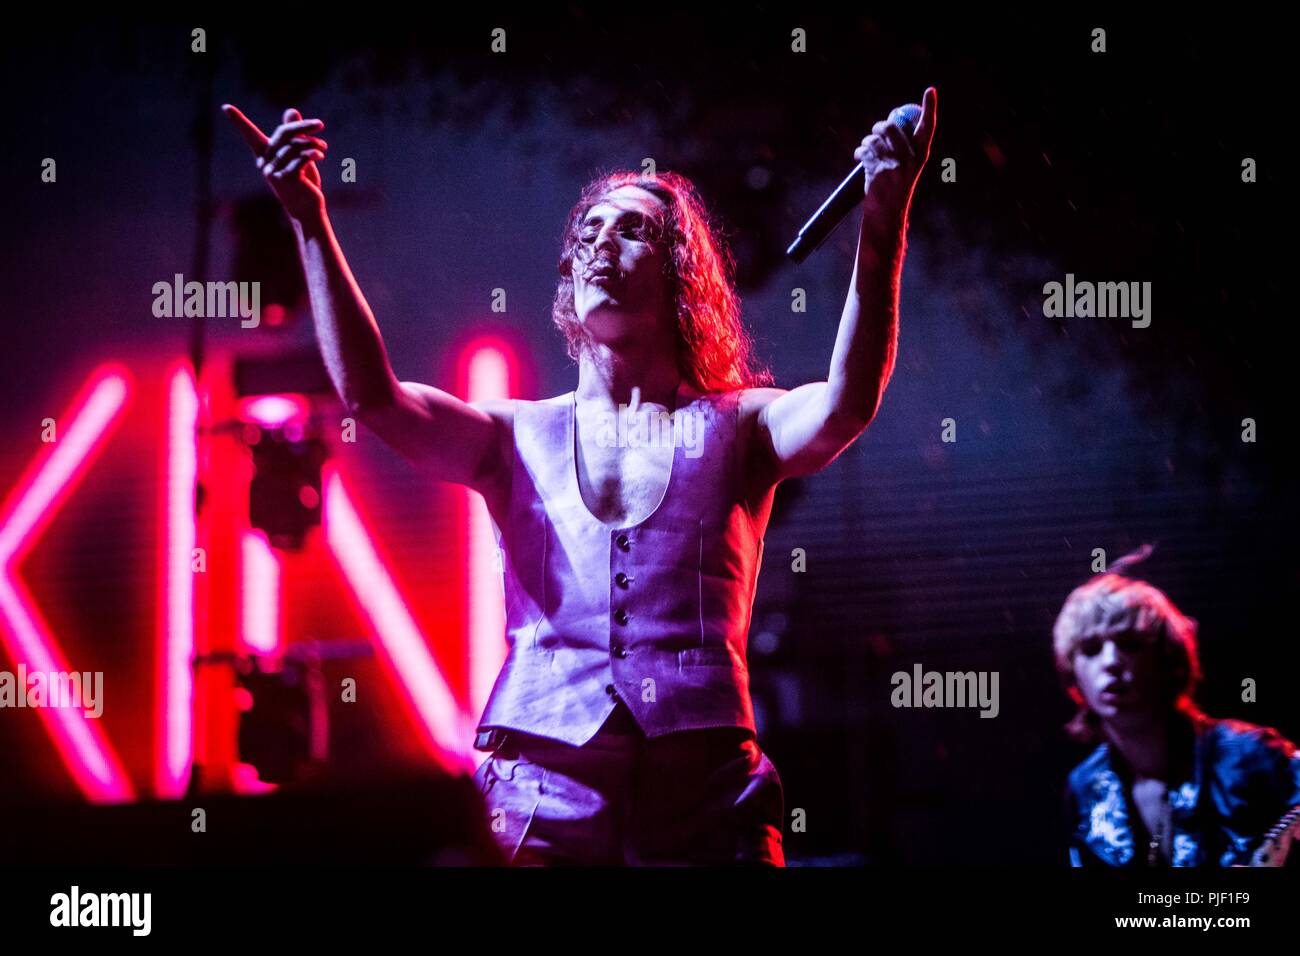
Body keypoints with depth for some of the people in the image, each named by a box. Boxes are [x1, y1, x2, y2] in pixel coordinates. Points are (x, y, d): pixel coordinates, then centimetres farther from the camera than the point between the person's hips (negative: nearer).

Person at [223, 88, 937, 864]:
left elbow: (845, 407, -10)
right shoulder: (519, 439, 14)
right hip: (543, 794, 1)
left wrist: (884, 219, -22)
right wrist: (310, 219, -8)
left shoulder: (731, 430, 10)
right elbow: (370, 394, 0)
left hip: (704, 799, -1)